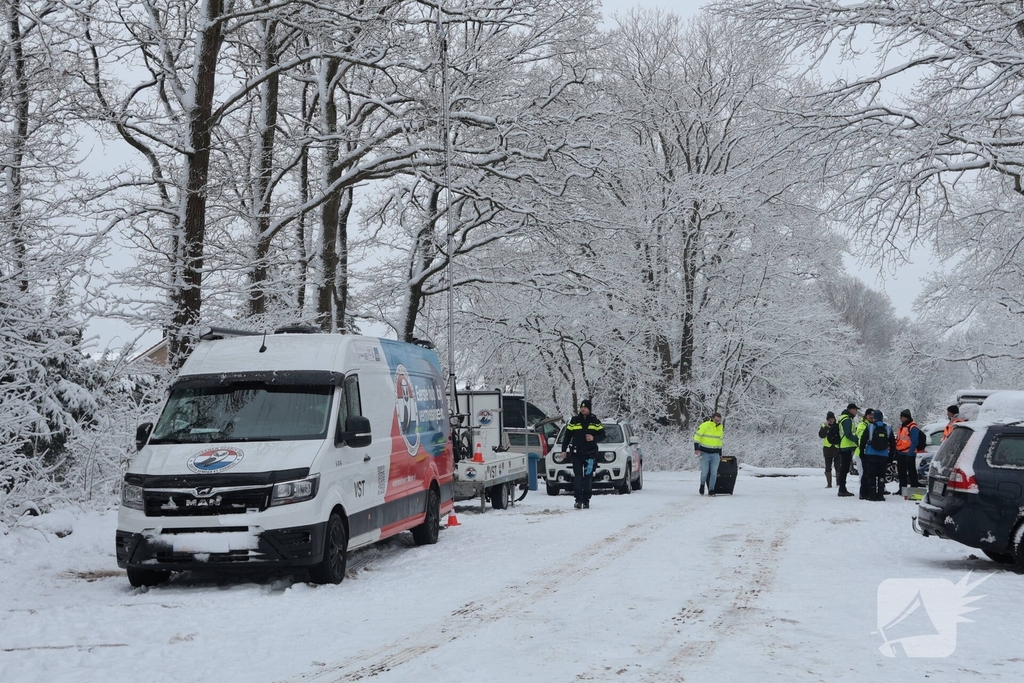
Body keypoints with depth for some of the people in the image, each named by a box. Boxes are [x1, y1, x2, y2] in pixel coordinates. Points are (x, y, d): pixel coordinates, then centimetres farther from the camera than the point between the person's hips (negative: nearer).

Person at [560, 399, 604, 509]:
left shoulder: (595, 421, 7)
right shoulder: (574, 421, 7)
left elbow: (602, 435, 8)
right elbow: (567, 436, 10)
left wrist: (594, 438, -12)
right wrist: (564, 449, 4)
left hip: (590, 453, 0)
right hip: (577, 453, 0)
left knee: (588, 477, 1)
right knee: (577, 476, -7)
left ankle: (586, 500, 5)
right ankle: (578, 500, -9)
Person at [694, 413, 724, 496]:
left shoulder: (721, 428, 10)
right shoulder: (705, 425, -9)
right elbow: (697, 436, -7)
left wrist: (720, 454, 21)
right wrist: (696, 448, -16)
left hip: (715, 454, 4)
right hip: (704, 453, -4)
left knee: (714, 472, -4)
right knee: (705, 472, -7)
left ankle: (711, 490, 3)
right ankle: (702, 484, 21)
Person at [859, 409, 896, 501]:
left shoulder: (869, 427, -1)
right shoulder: (888, 429, 6)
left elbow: (863, 441, -2)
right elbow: (893, 444, 10)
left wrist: (861, 453, 6)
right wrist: (891, 456, 16)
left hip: (870, 455, -2)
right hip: (884, 456, 2)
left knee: (871, 475, 2)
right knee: (881, 475, 6)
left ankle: (872, 494, -1)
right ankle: (880, 494, 3)